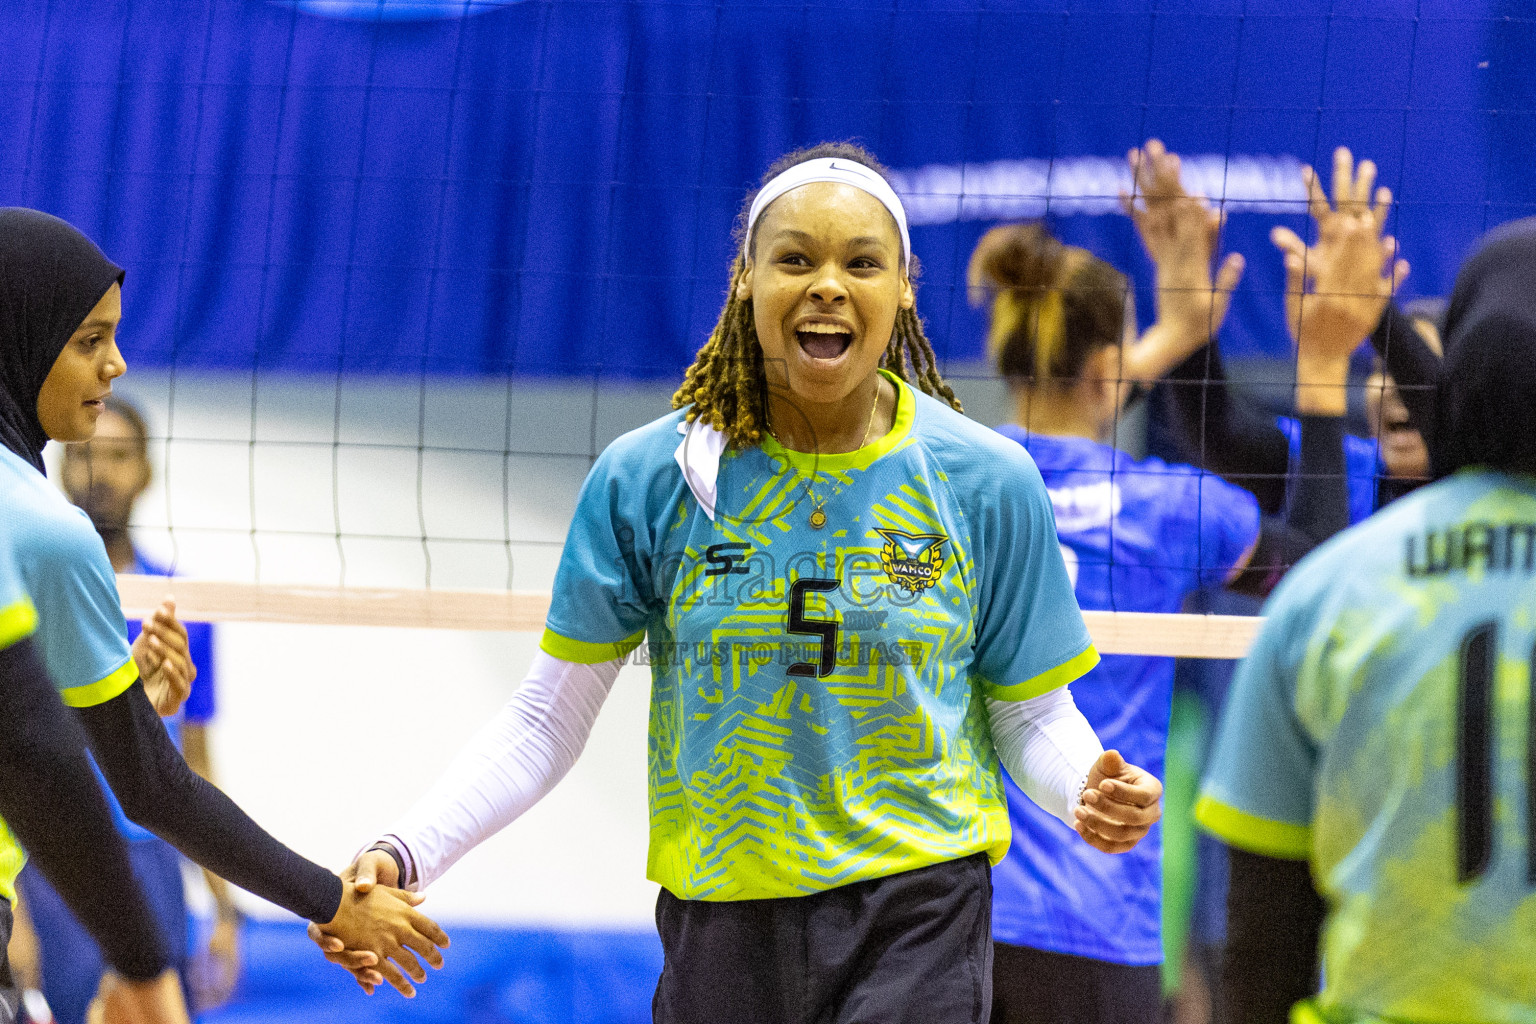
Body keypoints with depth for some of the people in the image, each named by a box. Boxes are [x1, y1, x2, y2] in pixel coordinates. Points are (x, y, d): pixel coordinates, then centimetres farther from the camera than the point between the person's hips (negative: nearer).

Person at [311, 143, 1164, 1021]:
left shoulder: (987, 482, -2)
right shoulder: (646, 479, -2)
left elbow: (1033, 717, 5)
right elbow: (548, 720, 2)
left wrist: (1090, 790, -17)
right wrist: (406, 855, -11)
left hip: (916, 913, -1)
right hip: (720, 918, 1)